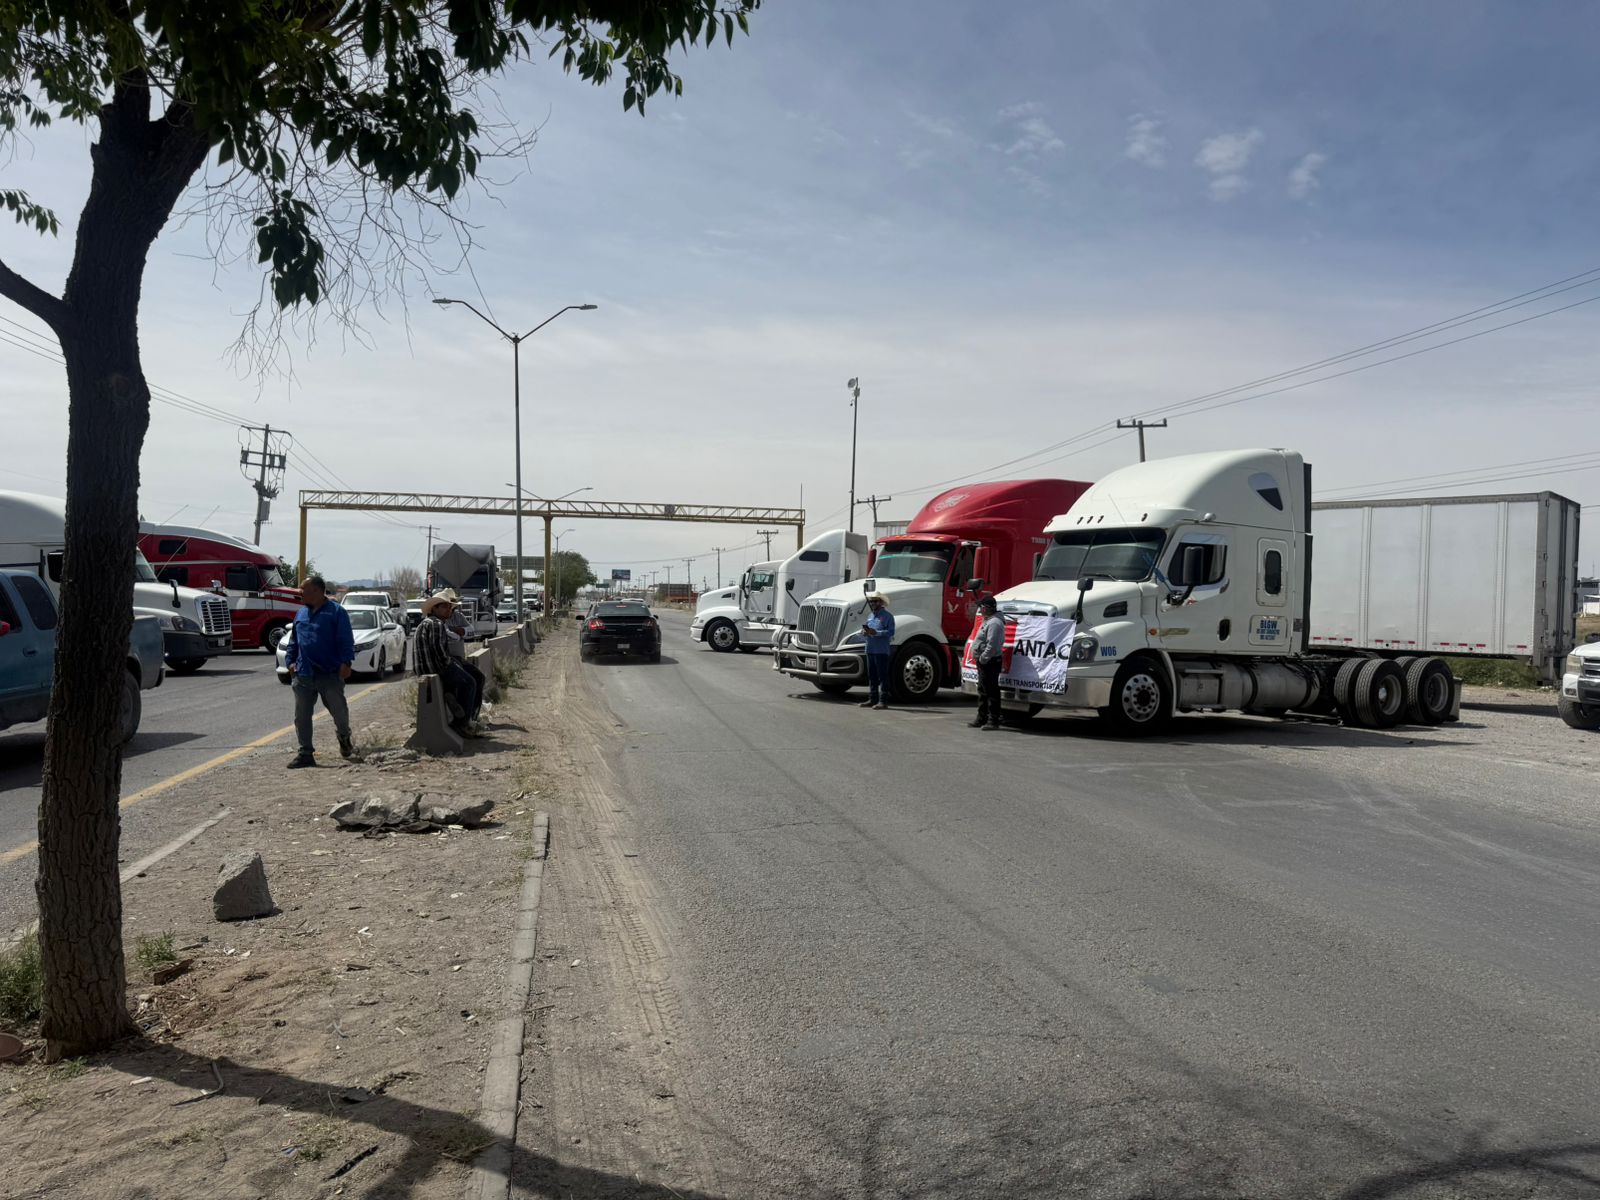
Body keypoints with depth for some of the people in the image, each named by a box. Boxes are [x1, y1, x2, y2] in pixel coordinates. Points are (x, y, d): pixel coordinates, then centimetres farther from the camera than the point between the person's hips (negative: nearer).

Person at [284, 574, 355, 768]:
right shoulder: (301, 614, 15)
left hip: (330, 674, -5)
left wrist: (346, 662, -18)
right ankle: (305, 753, 11)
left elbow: (346, 641, -9)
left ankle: (345, 739, 32)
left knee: (339, 711, 5)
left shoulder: (336, 612, -4)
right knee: (302, 717, 4)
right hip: (303, 676, 5)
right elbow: (293, 641, 22)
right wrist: (290, 660, 9)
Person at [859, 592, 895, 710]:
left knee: (882, 676, -5)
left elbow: (890, 632, -14)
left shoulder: (887, 616, -6)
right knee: (871, 676, 11)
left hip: (881, 651, -8)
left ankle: (883, 701, -4)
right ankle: (872, 699, 18)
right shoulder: (870, 616, 18)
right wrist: (865, 631, 0)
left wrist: (875, 633, -23)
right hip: (870, 650, 8)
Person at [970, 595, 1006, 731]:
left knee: (991, 691, -7)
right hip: (984, 662, 11)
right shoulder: (988, 621, 16)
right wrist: (978, 658, 18)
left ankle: (993, 720, -3)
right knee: (982, 690, 17)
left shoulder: (994, 623, -19)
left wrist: (982, 659, -20)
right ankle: (981, 718, 26)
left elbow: (992, 645, -24)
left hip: (990, 662, -11)